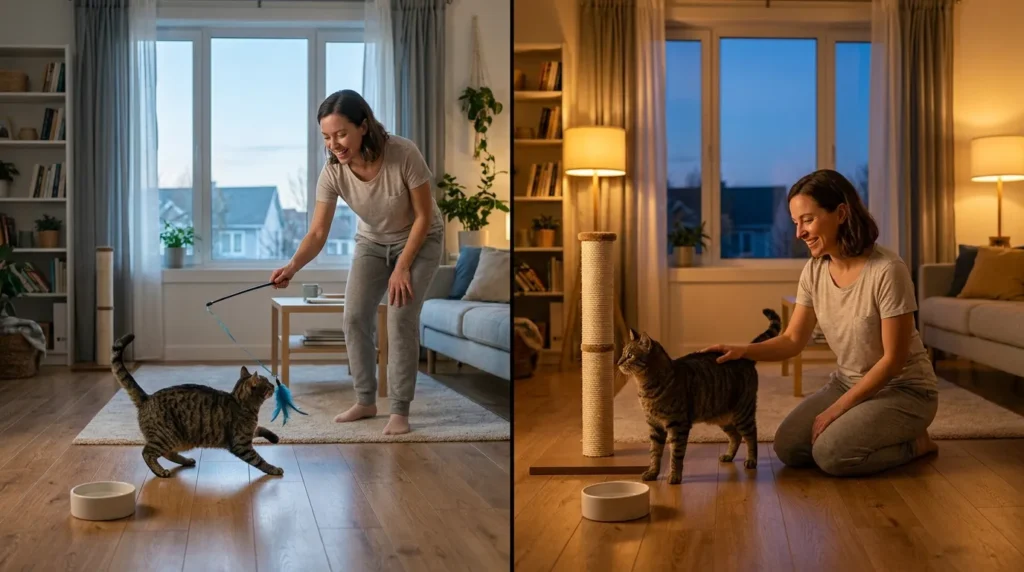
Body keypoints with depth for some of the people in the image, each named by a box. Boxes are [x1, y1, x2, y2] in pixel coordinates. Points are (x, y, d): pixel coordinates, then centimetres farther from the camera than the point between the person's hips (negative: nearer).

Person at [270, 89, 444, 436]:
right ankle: (365, 401, 12)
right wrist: (293, 266, -40)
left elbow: (424, 216, -23)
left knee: (401, 318, -16)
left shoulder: (404, 154, -35)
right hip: (371, 243, 4)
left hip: (418, 241, -4)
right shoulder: (332, 171, -23)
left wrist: (402, 267, -22)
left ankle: (400, 411, -6)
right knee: (355, 318, -5)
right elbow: (318, 233, -22)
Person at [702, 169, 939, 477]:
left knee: (830, 453, -25)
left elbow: (893, 360, -20)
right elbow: (793, 340, 0)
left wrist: (836, 410, -18)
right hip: (847, 382, 7)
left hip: (902, 388, -6)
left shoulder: (887, 270, -25)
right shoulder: (814, 270, -5)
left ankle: (914, 443, 1)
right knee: (788, 446, -10)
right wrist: (742, 351, -19)